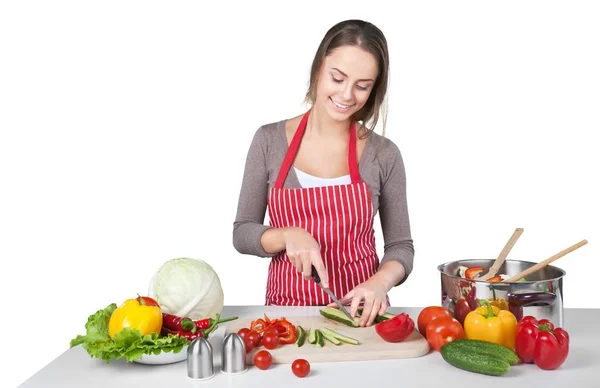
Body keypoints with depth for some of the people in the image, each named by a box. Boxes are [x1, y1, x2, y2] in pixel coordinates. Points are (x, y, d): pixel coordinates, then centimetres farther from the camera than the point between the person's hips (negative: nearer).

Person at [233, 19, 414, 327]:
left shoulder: (383, 154, -1)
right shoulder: (268, 141, 0)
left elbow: (400, 246, 5)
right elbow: (242, 233, 4)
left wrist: (380, 282, -15)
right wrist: (289, 235, -15)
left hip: (358, 313, 0)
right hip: (286, 309, 0)